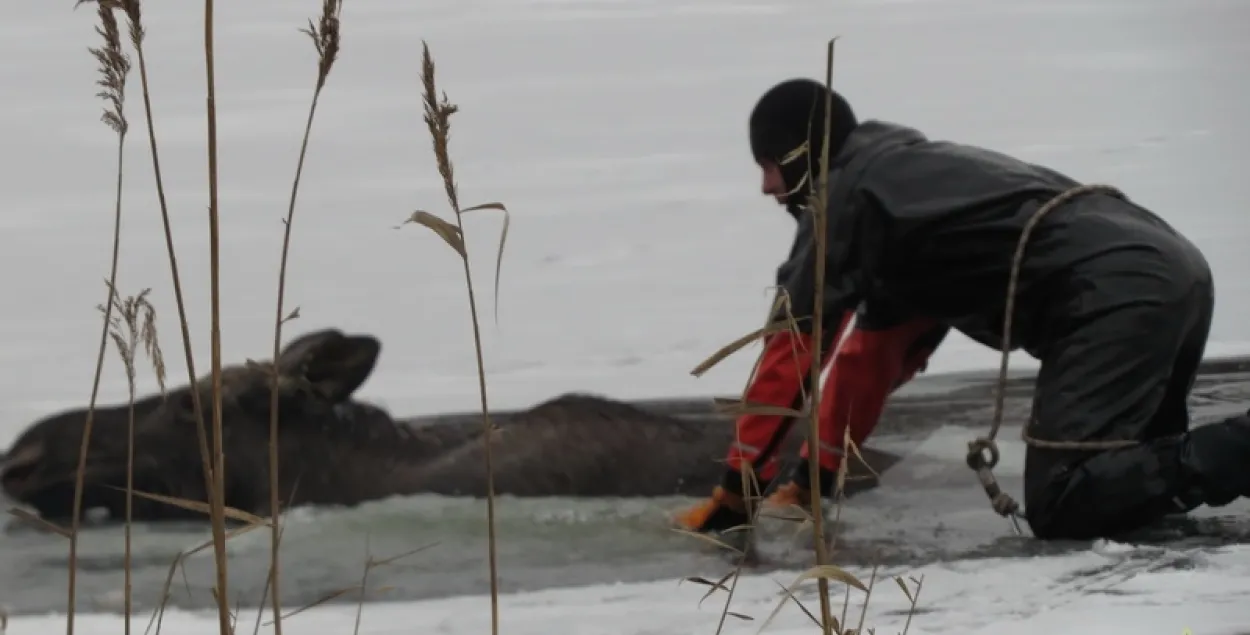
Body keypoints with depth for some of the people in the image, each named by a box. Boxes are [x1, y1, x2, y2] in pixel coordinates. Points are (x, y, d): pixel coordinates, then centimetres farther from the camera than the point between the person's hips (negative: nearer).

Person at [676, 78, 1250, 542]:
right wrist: (808, 486, 33)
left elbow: (792, 353, 4)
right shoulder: (910, 176, 32)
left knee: (1062, 506, -15)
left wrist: (734, 496, 9)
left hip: (1111, 292, -9)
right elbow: (874, 356, 35)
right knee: (1130, 464, 26)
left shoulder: (844, 198, 4)